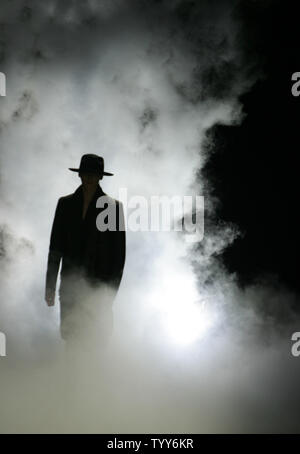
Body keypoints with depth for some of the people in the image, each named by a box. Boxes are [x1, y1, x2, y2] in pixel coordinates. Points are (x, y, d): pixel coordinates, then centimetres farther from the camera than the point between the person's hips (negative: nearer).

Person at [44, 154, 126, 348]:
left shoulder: (113, 206, 1)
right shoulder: (65, 203, 8)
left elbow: (119, 252, 0)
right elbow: (55, 246, 9)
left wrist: (112, 289, -4)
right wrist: (50, 286, 6)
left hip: (99, 285, -2)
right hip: (70, 284, 3)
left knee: (98, 337, -5)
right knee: (69, 335, 3)